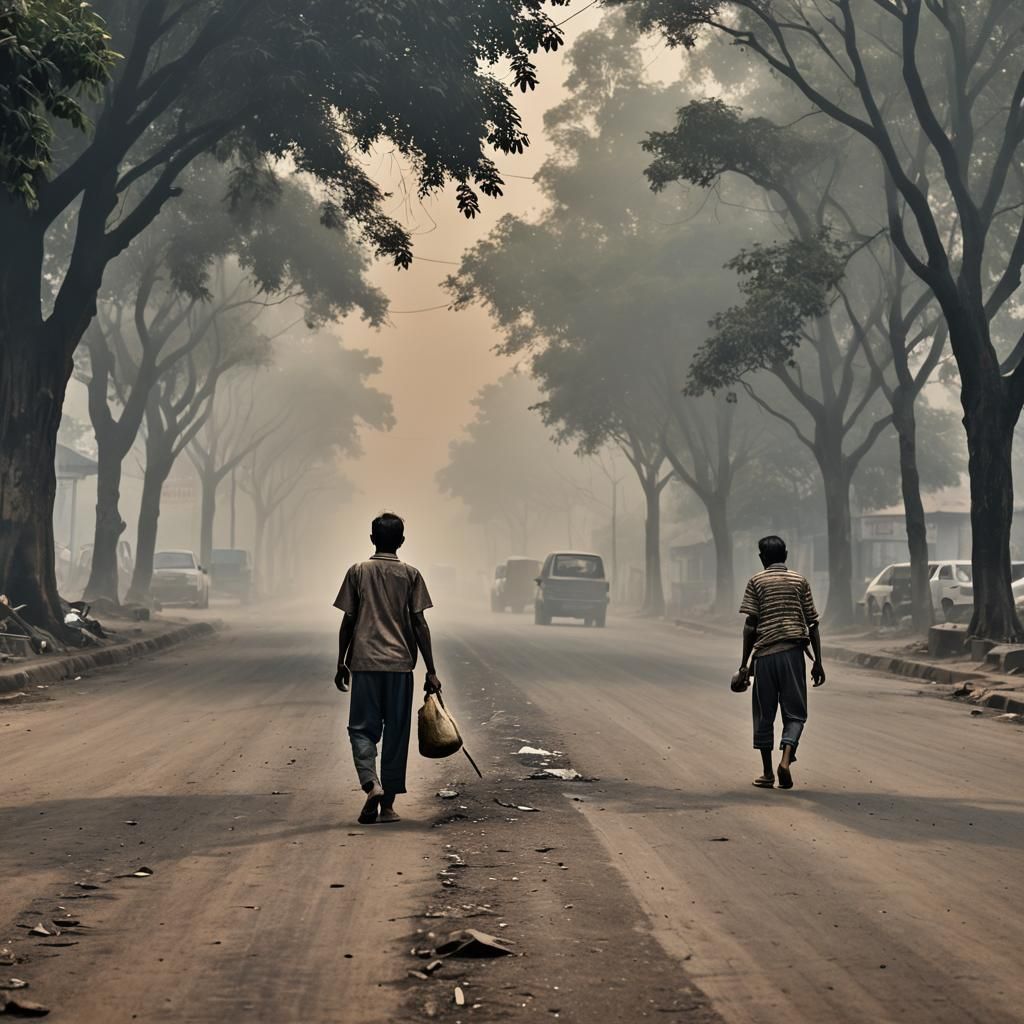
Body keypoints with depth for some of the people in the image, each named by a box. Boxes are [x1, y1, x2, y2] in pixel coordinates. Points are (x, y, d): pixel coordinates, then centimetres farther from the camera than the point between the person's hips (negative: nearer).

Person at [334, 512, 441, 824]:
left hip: (364, 662, 0)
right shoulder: (410, 575, 2)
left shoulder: (357, 572, 3)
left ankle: (371, 784, -19)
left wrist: (341, 664, 12)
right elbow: (419, 624, -1)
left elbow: (348, 622, 3)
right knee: (396, 733, 7)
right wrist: (431, 671, 2)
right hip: (400, 663, 0)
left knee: (362, 728, 6)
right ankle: (387, 804, 8)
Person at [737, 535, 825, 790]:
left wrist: (744, 663, 0)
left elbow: (750, 625, -4)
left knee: (764, 715, 9)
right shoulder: (800, 581, 8)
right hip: (793, 653, 1)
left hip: (764, 654, -1)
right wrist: (818, 662, 10)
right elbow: (812, 624, 6)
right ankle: (786, 759, -16)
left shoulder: (757, 581, 2)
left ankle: (767, 773, 13)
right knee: (794, 713, 6)